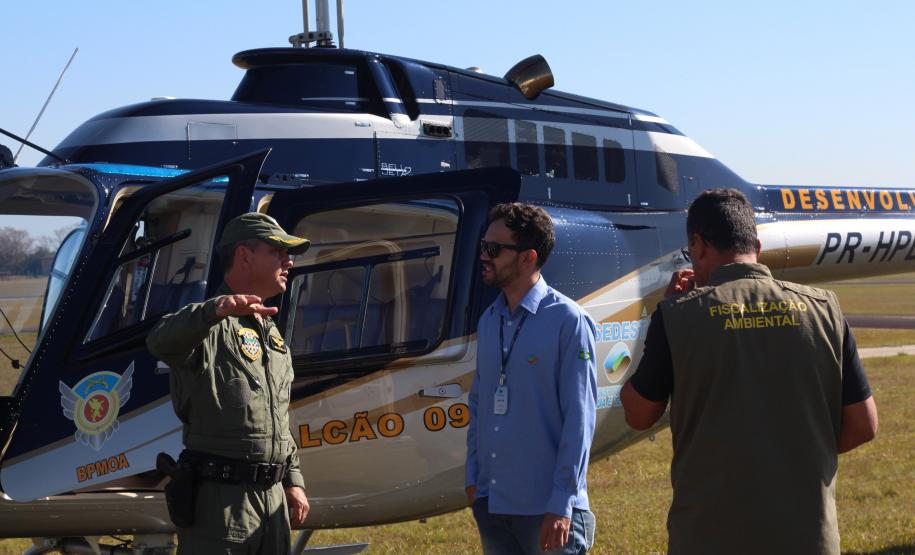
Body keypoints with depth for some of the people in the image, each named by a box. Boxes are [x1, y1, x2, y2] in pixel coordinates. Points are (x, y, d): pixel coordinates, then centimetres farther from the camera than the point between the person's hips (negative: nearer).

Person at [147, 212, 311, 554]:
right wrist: (215, 309, -53)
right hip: (220, 499, -8)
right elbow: (161, 341, -34)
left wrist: (292, 480, 21)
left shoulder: (270, 332, 20)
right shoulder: (210, 326, -9)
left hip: (271, 498, 8)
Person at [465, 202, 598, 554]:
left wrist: (562, 504, -16)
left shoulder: (568, 321, -10)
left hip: (546, 509, -6)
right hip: (491, 505, 6)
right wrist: (473, 479, 10)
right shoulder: (489, 322, 10)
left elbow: (579, 418, -12)